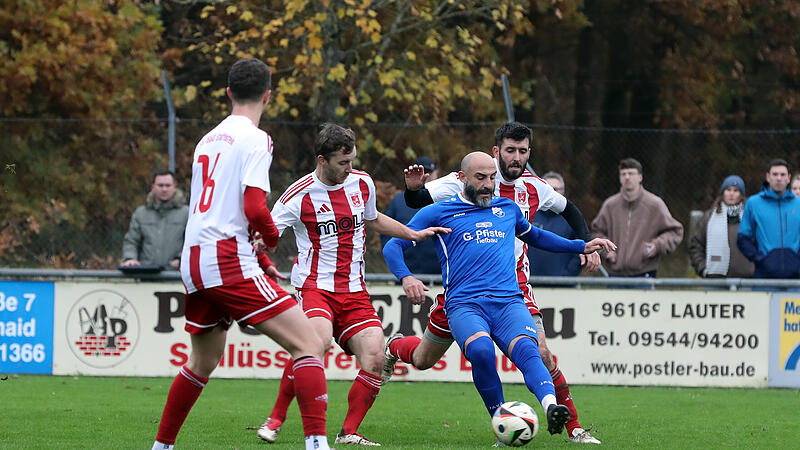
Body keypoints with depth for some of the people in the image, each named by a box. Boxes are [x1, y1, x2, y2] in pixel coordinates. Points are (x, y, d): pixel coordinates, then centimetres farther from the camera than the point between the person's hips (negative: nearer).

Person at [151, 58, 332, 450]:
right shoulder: (255, 139, -5)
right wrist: (272, 238, 5)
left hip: (193, 263, 8)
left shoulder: (207, 140, 19)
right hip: (228, 260, -8)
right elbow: (255, 209, -15)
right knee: (309, 344, -11)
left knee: (204, 360, 26)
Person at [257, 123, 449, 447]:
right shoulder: (300, 195, -9)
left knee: (374, 357, -13)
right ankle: (275, 419, -16)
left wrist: (415, 234, 28)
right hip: (315, 285, -5)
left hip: (354, 291, 5)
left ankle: (349, 432, 1)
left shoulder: (362, 183, 8)